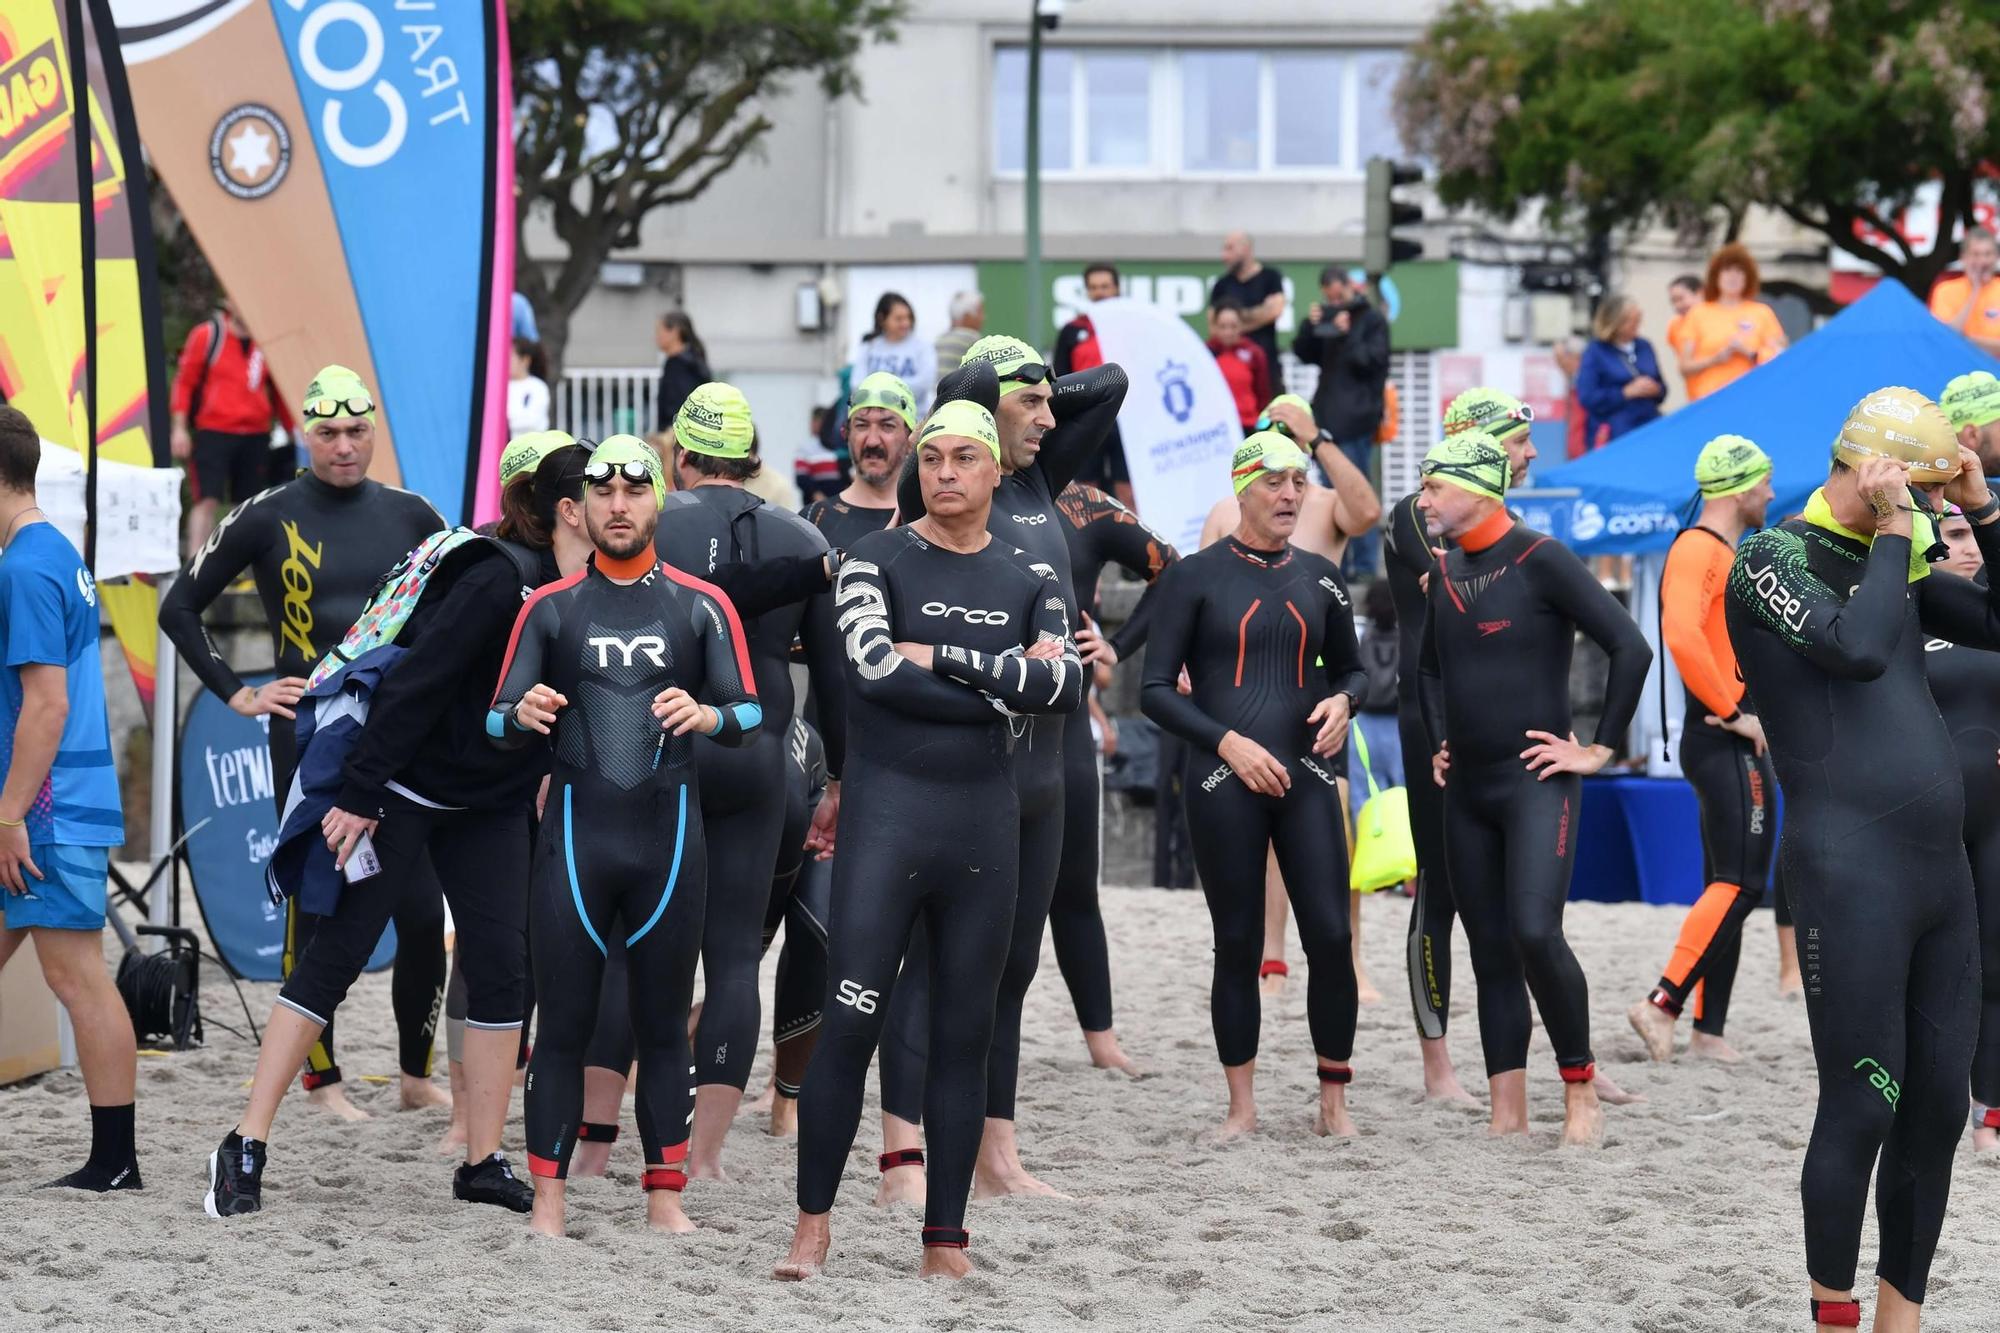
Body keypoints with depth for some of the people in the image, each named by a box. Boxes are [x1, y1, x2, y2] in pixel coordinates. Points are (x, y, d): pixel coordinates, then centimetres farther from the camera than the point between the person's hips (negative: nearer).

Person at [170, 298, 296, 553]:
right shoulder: (206, 336, -2)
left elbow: (278, 393, 19)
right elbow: (184, 382, 1)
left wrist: (294, 433, 18)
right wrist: (179, 429, -5)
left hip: (256, 436, 4)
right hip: (213, 433, -4)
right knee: (208, 501, -11)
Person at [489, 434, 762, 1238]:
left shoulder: (701, 605, 7)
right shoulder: (549, 607, 7)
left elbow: (752, 714, 4)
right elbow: (497, 723, 5)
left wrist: (706, 716, -18)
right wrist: (524, 715, -18)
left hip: (669, 836, 1)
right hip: (577, 833, 0)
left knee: (665, 1025, 6)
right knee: (563, 1024, -2)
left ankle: (665, 1195, 10)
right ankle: (548, 1199, 0)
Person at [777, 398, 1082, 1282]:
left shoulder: (1029, 580, 11)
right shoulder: (878, 560, 1)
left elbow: (1065, 686, -6)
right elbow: (875, 668, -15)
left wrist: (945, 657, -12)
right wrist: (998, 689, -10)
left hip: (984, 823, 3)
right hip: (888, 812, -3)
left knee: (964, 1036, 6)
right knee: (850, 1021, -7)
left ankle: (946, 1239, 11)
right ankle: (813, 1222, 3)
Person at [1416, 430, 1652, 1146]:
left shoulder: (1541, 561, -11)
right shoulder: (1446, 571, 11)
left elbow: (1631, 649, -15)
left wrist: (1601, 748, -13)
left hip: (1535, 784, -7)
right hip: (1467, 792, 7)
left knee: (1535, 933, -22)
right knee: (1491, 956, 6)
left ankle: (1580, 1087, -6)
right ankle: (1508, 1119, 8)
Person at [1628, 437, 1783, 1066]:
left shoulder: (1727, 553, 21)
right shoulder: (1699, 548, -13)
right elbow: (1682, 635, -28)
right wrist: (1732, 713, -23)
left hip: (1741, 742, 11)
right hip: (1725, 745, -11)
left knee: (1731, 885, 10)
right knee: (1739, 883, -15)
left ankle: (1709, 1031, 11)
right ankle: (1663, 1005, -18)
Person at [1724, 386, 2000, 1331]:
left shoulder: (1889, 566, 19)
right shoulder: (1775, 559, -4)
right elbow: (1859, 649, -20)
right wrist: (1895, 531, -9)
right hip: (1851, 871, -8)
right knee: (1863, 1107, -9)